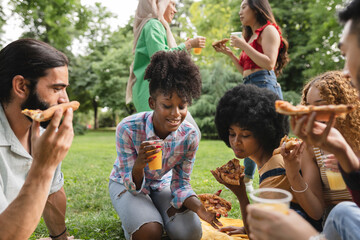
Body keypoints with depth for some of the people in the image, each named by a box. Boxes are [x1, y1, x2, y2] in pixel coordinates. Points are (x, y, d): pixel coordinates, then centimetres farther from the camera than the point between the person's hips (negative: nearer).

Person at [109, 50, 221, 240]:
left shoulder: (190, 135, -23)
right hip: (127, 183, -2)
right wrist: (139, 164, -46)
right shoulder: (127, 129, -30)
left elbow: (181, 184, -14)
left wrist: (198, 206, -35)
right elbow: (134, 187, -22)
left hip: (162, 184, 3)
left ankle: (154, 210, 12)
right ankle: (130, 216, 6)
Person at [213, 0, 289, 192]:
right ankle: (246, 181, 20)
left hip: (264, 84, -9)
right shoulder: (251, 35, 25)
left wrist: (243, 46, -11)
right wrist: (229, 53, 15)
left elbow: (269, 63, -14)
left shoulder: (269, 30, 1)